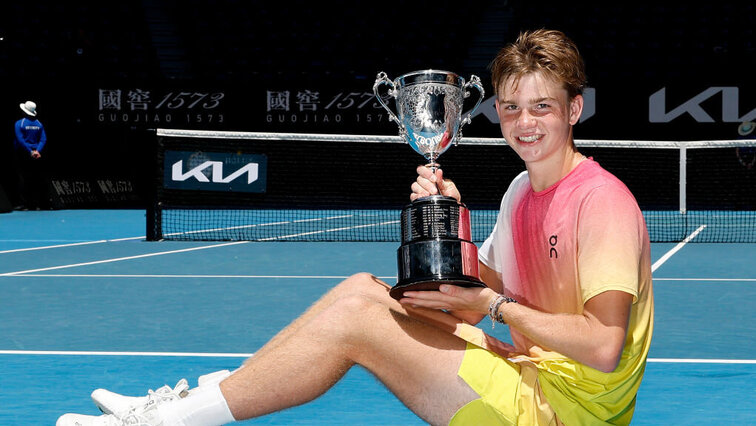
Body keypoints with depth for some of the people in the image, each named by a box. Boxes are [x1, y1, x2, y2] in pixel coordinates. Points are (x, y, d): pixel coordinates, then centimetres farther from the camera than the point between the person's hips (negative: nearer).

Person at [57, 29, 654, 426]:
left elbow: (604, 345, -25)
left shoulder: (602, 201, -16)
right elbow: (488, 288, 13)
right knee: (361, 287, 2)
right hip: (527, 376, 9)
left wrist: (493, 306, -20)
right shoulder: (521, 191, 13)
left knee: (351, 317, -16)